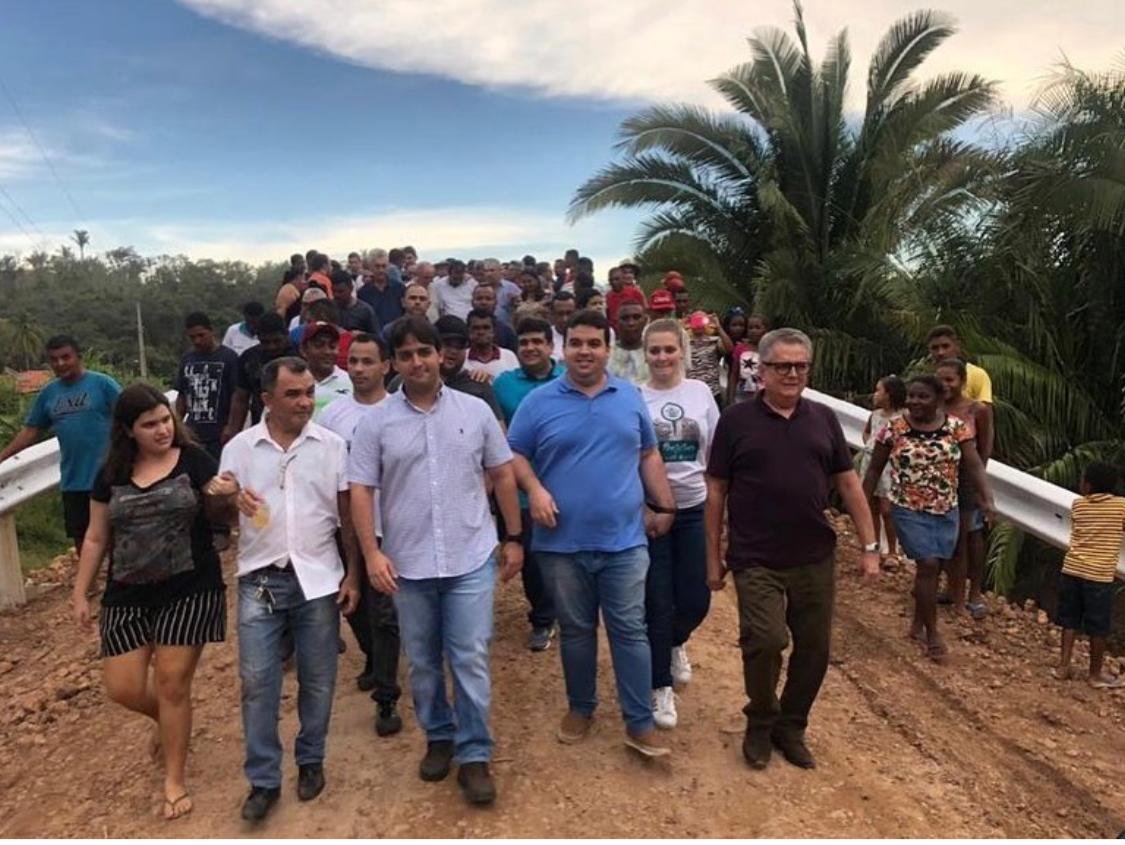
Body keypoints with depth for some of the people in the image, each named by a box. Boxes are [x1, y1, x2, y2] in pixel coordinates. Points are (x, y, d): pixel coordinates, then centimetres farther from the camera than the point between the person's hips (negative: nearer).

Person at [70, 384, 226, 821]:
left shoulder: (194, 460, -6)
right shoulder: (112, 474, 4)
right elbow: (96, 538, 12)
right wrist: (80, 592, 12)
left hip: (189, 590, -3)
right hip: (127, 595, 4)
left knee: (171, 684, 3)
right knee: (123, 688, 3)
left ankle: (174, 779, 22)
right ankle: (168, 722, 38)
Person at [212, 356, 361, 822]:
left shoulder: (332, 445, -2)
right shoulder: (240, 448, 0)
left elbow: (347, 514, 2)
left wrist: (353, 574, -2)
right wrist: (225, 497, -16)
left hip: (318, 578, 0)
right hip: (260, 579, 0)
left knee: (317, 678, 10)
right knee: (257, 681, 4)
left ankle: (310, 761, 30)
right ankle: (263, 779, 19)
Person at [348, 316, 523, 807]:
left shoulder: (475, 410, 0)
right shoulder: (376, 421, -2)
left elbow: (502, 476, 6)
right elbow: (361, 491, -2)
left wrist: (514, 538, 5)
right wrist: (371, 553, -11)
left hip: (471, 559, -1)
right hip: (408, 564, 1)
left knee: (470, 660, 2)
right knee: (423, 662, 15)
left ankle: (474, 755, 16)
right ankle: (438, 737, 35)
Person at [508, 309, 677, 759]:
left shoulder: (631, 398, 6)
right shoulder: (539, 401, -1)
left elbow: (649, 456, 12)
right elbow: (515, 455, 3)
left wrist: (664, 506, 7)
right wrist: (534, 489, -15)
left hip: (624, 540, 1)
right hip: (562, 543, 0)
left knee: (630, 631, 5)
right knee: (575, 631, 14)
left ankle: (640, 723, 16)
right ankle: (580, 708, 33)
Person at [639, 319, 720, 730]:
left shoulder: (700, 392, 2)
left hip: (695, 510, 3)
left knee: (696, 600, 7)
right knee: (657, 603, 3)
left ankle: (674, 643, 43)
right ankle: (660, 687, 22)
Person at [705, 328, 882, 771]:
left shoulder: (823, 419, 6)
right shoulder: (736, 420, -3)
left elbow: (849, 484, 10)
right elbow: (716, 491, -1)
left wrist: (870, 546, 7)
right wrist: (713, 557, -1)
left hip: (815, 559, 4)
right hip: (756, 560, -4)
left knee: (814, 648, 10)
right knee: (765, 640, -14)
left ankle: (791, 727, 33)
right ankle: (760, 722, 15)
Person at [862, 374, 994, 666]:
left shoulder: (957, 427, -3)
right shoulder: (893, 429, -7)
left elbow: (974, 466, -6)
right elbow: (874, 469, 0)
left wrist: (987, 499, -20)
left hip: (947, 511, 3)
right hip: (909, 510, -3)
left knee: (933, 568, 11)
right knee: (928, 565, -11)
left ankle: (918, 625, 31)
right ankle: (932, 633, 4)